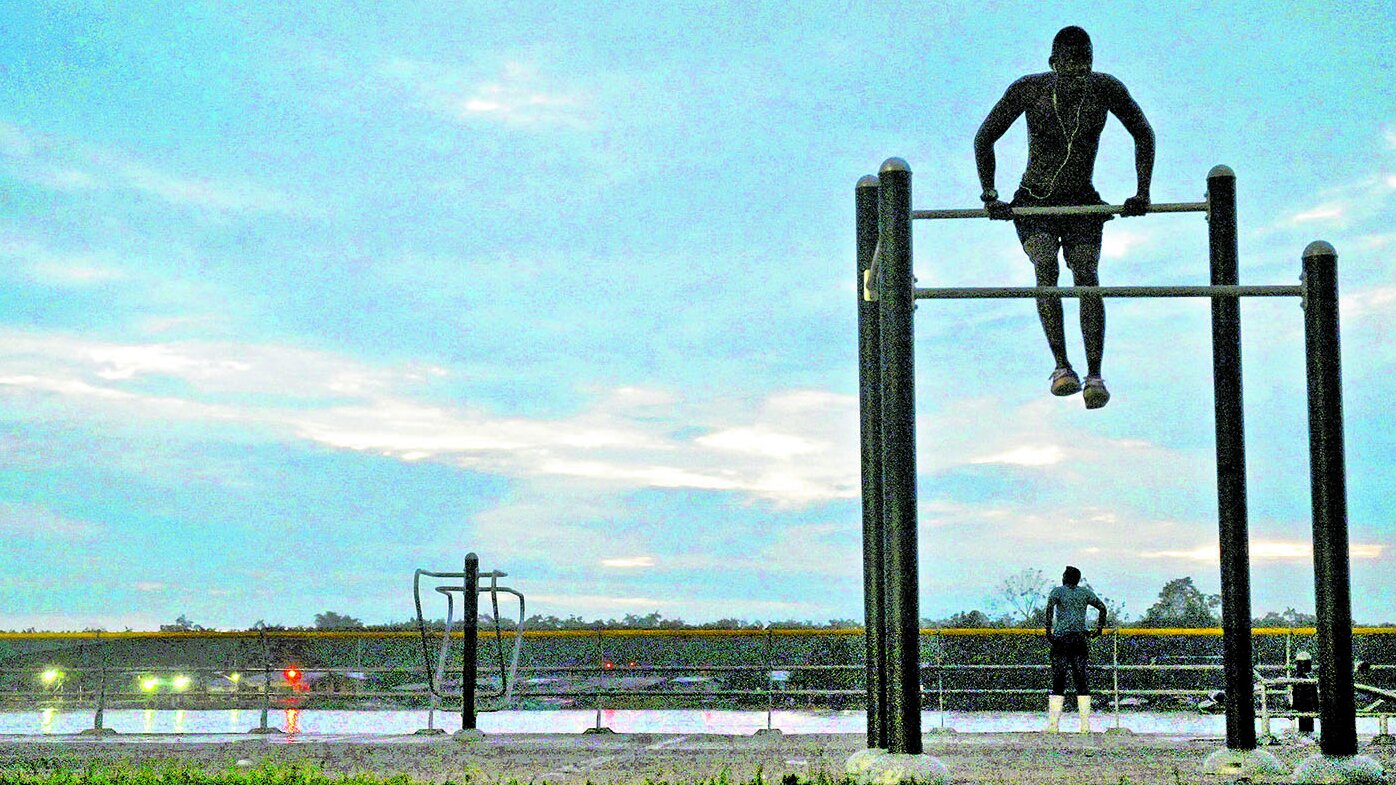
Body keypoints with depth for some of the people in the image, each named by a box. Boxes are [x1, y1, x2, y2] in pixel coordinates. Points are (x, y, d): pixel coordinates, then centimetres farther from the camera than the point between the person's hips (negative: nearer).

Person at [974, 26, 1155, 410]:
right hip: (1034, 203, -1)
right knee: (1045, 266, -27)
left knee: (1086, 275, -19)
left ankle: (1095, 376, -23)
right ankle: (1061, 366, -27)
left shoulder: (1105, 89, -9)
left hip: (1082, 204, 1)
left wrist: (1142, 194, -2)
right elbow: (985, 138, -4)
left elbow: (1143, 134, 4)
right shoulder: (1029, 89, -13)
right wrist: (989, 195, -10)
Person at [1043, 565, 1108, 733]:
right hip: (1080, 640, 3)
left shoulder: (1058, 591, 1)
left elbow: (1050, 606, -16)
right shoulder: (1085, 592, 12)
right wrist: (1099, 628, 16)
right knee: (1081, 681, 6)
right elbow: (1102, 607, 9)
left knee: (1058, 682, -2)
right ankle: (1085, 725, 2)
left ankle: (1053, 724, -7)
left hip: (1061, 639, -3)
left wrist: (1049, 630, -15)